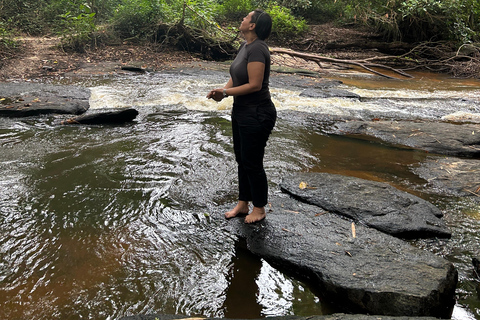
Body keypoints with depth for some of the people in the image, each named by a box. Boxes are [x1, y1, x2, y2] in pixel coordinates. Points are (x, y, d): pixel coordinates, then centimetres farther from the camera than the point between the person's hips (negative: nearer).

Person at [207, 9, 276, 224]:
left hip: (257, 115, -10)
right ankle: (243, 204, 32)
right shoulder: (245, 46, 9)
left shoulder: (257, 49, -22)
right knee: (241, 159, 17)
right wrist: (223, 90, -7)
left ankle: (259, 208, 20)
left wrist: (226, 92, -17)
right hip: (241, 111, 10)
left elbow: (254, 85, -25)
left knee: (252, 163, 2)